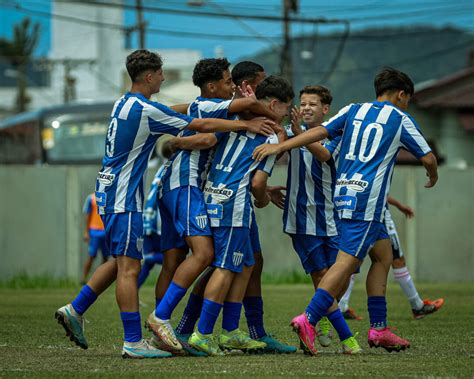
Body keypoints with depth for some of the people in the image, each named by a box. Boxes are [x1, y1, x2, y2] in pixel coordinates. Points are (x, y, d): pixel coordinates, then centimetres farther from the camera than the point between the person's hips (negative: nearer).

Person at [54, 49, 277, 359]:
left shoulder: (124, 104, 13)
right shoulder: (146, 110, -17)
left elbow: (172, 115, 26)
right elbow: (201, 126, -13)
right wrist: (246, 125, -3)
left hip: (111, 191, 10)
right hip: (124, 197, -10)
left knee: (121, 262, 18)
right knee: (129, 267, -8)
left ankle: (75, 310, 18)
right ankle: (133, 342, -8)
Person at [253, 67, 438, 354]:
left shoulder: (353, 111, 15)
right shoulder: (401, 119, 4)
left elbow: (320, 132, 1)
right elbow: (428, 158, 8)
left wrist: (280, 146, -5)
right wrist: (433, 176, 31)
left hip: (344, 192, 7)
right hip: (367, 198, -7)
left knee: (384, 255, 16)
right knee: (347, 261, -12)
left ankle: (379, 328, 13)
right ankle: (309, 320, -26)